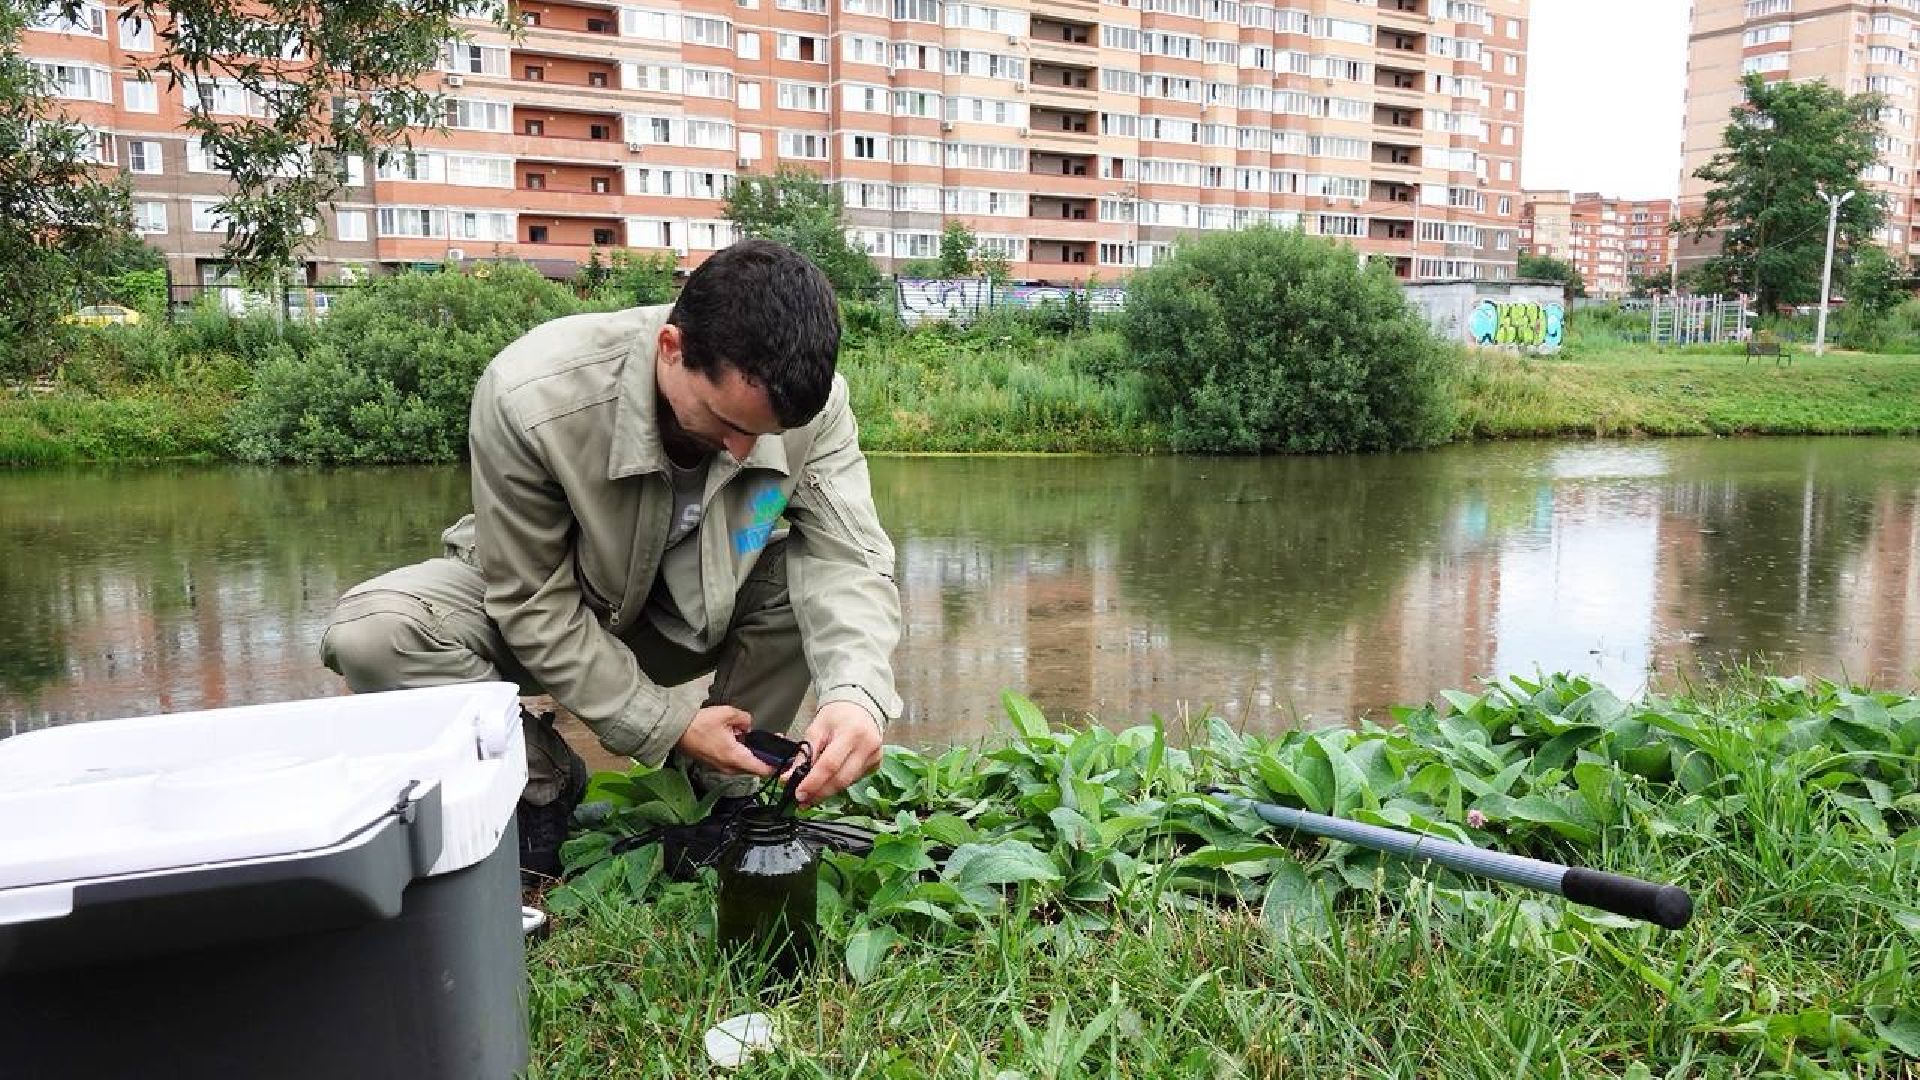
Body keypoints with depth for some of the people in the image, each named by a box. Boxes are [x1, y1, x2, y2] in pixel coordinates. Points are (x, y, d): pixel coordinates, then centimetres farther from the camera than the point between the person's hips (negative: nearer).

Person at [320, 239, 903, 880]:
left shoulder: (811, 400, -26)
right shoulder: (529, 399, -34)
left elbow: (846, 556, -29)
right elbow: (533, 603, -26)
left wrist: (857, 694, -49)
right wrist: (667, 725, -27)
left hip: (690, 617, 2)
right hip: (546, 614, -1)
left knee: (812, 577, -28)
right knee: (370, 633, -29)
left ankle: (728, 790, -4)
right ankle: (543, 785, -2)